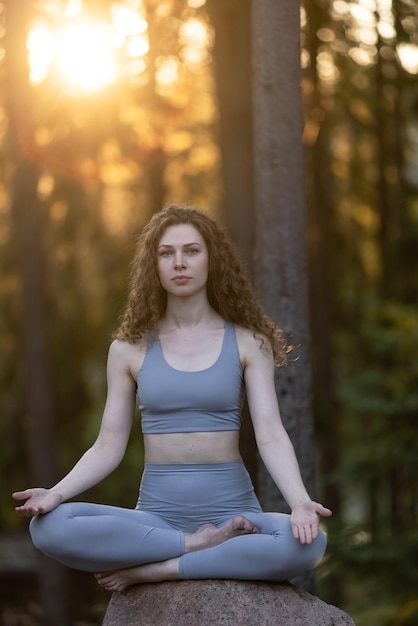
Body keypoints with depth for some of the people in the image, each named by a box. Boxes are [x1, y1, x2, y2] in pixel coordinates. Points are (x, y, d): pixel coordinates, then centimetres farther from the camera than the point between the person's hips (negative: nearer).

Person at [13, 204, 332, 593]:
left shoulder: (247, 343, 4)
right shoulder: (130, 349, 7)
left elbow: (270, 434, -5)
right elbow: (108, 447, 5)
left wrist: (300, 502, -24)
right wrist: (57, 492, -15)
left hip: (231, 509, 0)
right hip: (157, 514, 1)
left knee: (308, 542, -35)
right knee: (49, 527, -28)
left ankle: (149, 571, -22)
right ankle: (203, 546, -19)